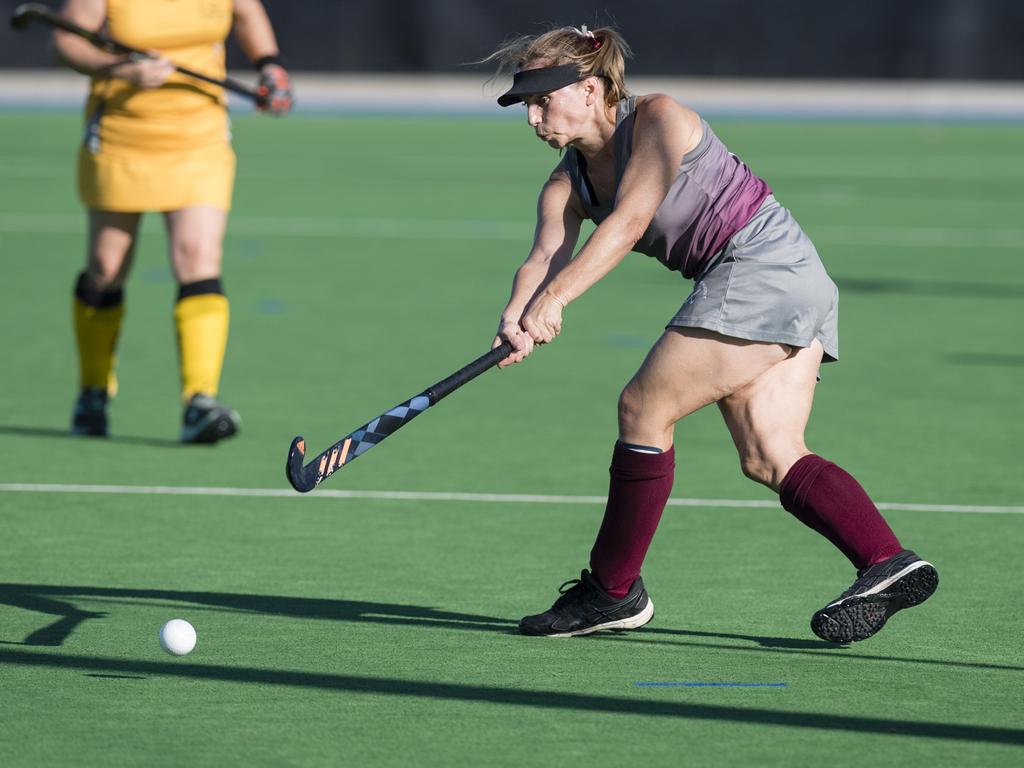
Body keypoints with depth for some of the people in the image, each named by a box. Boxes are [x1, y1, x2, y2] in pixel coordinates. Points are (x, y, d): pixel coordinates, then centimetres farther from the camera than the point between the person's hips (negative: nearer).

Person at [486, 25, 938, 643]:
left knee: (644, 408, -9)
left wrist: (552, 298, -31)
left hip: (763, 262, -9)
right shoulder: (568, 184, 11)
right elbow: (545, 257, -5)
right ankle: (888, 566, -10)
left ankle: (613, 590, -2)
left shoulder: (657, 118, -11)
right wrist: (517, 318, -27)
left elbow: (628, 222, -23)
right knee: (770, 457, -1)